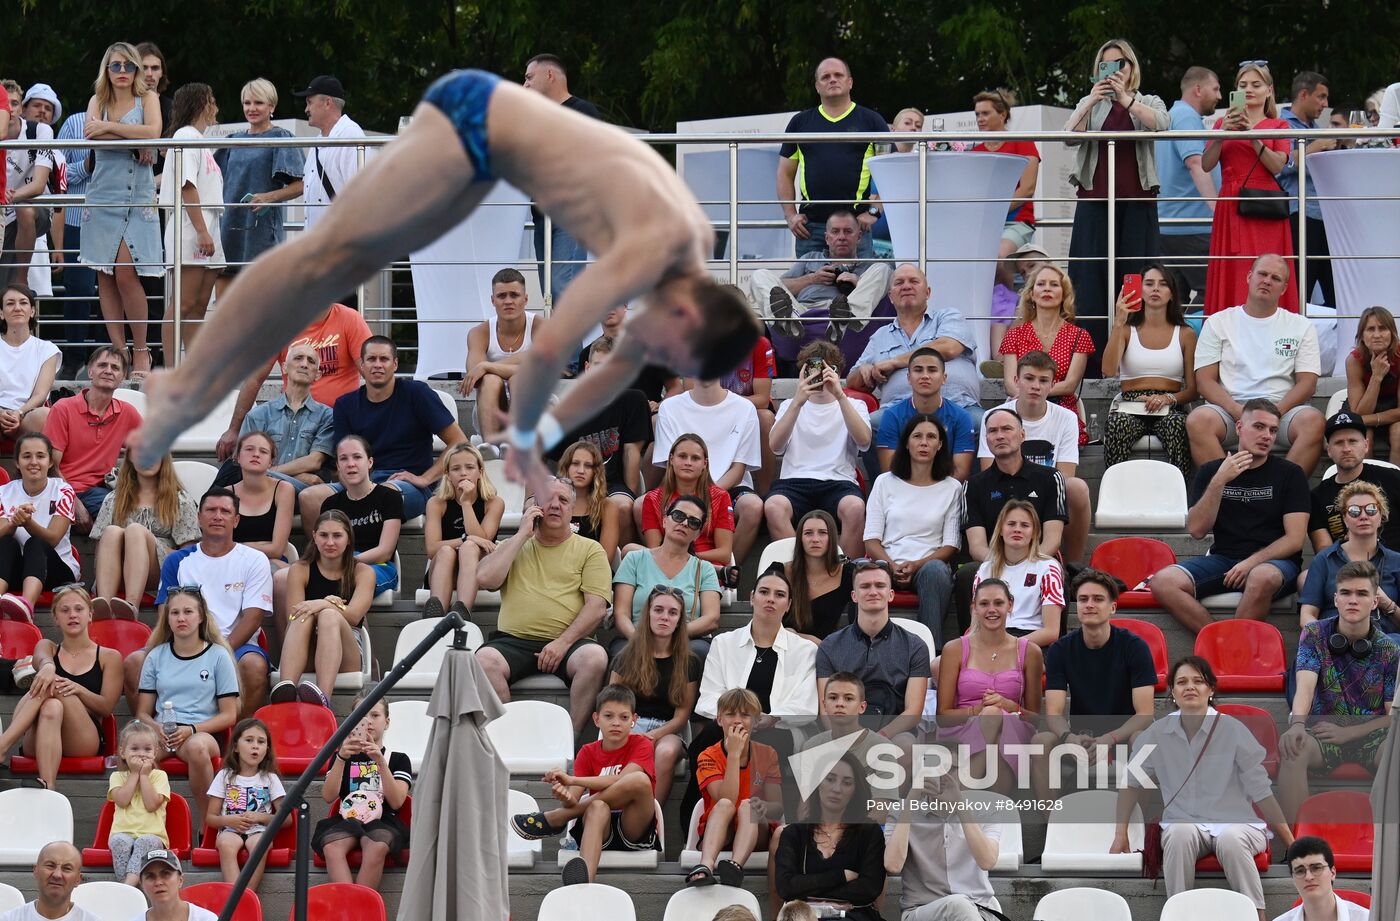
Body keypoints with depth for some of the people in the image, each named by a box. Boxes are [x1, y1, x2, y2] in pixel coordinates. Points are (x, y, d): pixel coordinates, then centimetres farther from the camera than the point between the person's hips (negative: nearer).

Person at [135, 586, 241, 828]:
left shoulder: (218, 656, 10)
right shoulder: (156, 657, 18)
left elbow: (229, 715, 6)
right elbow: (143, 712, 16)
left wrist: (192, 729, -11)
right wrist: (157, 728, -8)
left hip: (202, 733, -2)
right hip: (162, 733, 2)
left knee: (197, 747, -41)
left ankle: (205, 827, -28)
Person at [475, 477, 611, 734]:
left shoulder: (589, 550, 15)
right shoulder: (513, 546, 22)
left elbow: (597, 606, 2)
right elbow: (485, 579, 3)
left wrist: (563, 643, -13)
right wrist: (522, 535, 6)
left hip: (568, 643, -1)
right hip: (514, 641, 1)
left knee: (595, 657, -35)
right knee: (485, 660, -32)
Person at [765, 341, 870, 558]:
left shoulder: (853, 406, 21)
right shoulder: (791, 406, 24)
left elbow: (863, 440, -2)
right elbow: (775, 445, 4)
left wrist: (840, 396, -11)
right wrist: (798, 402, -8)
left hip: (838, 481, -1)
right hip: (795, 481, 1)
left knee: (855, 507, -37)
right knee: (774, 506, -35)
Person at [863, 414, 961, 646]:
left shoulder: (951, 488, 14)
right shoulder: (885, 482, 17)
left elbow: (951, 545, 7)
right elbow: (871, 539, 9)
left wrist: (917, 565, -11)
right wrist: (892, 566, -12)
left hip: (928, 564, 0)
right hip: (888, 563, 0)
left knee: (936, 571, -40)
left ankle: (932, 650, -43)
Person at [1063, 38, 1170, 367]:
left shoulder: (1148, 103, 12)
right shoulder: (1090, 105, 16)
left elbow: (1161, 124, -11)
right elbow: (1070, 136, -2)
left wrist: (1125, 98, -21)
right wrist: (1092, 101, -15)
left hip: (1137, 203, -1)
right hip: (1095, 201, 1)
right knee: (1091, 278, -7)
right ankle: (1091, 361, -8)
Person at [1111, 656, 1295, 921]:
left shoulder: (1233, 730, -3)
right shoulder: (1158, 733, 4)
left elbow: (1261, 792, -1)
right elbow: (1132, 782, 14)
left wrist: (1292, 845, -1)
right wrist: (1121, 834, 7)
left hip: (1235, 822, -2)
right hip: (1184, 822, 2)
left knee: (1230, 840, -37)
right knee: (1180, 835, -35)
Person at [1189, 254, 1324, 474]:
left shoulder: (1301, 326, 14)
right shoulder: (1218, 323, 13)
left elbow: (1307, 383, 6)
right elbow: (1205, 380, 4)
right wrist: (1238, 413, -14)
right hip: (1229, 407, 0)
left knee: (1314, 421, -33)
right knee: (1198, 420, -33)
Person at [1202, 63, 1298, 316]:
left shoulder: (1278, 126, 11)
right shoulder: (1223, 123, 16)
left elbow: (1277, 165, -6)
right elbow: (1206, 165, 3)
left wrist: (1252, 135, -14)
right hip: (1230, 208, 2)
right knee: (1232, 275, -4)